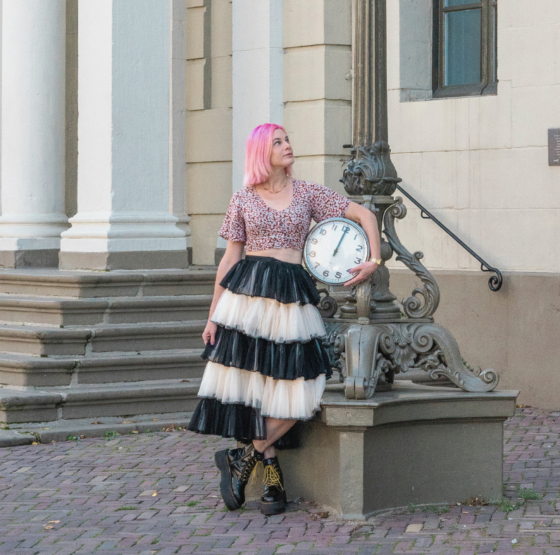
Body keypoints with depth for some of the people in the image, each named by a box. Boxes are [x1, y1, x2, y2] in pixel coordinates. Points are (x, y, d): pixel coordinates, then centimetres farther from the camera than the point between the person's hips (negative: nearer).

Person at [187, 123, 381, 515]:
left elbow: (364, 215, 12)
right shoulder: (244, 199, 8)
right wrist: (213, 315, 6)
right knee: (251, 383, -7)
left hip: (291, 297, 1)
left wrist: (374, 261, 0)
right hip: (247, 292, -1)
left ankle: (242, 461, 5)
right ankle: (273, 479, 4)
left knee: (296, 387, -10)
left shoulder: (308, 193, 11)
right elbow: (230, 259, 9)